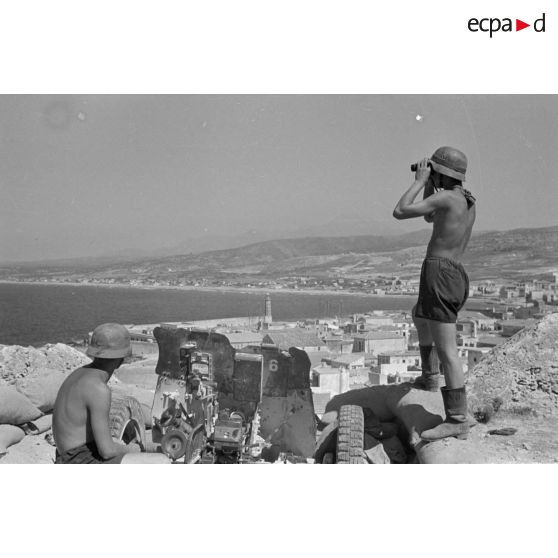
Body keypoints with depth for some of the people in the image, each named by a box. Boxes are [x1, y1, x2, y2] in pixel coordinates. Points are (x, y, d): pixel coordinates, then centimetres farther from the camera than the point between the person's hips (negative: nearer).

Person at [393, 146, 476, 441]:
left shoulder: (446, 198, -11)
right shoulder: (467, 201, 16)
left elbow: (399, 212, -12)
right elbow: (430, 218, 31)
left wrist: (420, 181, -1)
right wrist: (429, 184, 20)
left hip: (440, 275, -10)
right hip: (457, 276, 10)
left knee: (446, 349, -12)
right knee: (419, 317, 35)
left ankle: (457, 421, -13)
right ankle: (429, 378, 45)